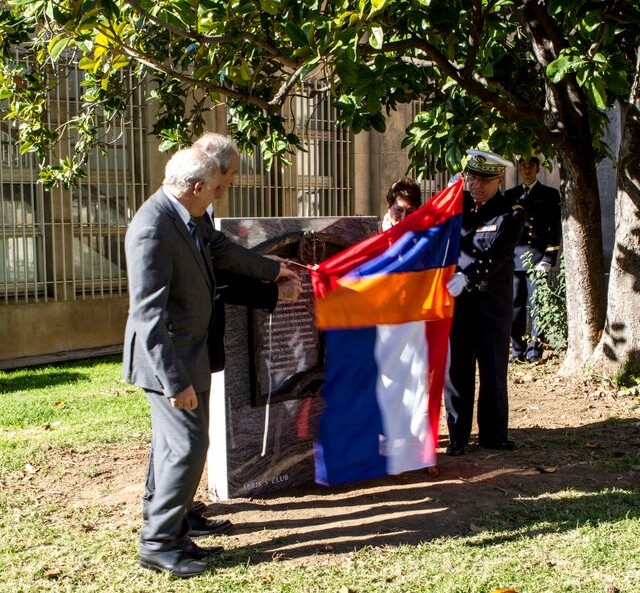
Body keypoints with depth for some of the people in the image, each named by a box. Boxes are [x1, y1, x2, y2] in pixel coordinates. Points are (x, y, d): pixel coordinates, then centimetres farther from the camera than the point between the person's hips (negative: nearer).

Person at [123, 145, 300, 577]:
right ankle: (159, 543, 10)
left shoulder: (184, 217, 4)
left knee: (172, 445, 16)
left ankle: (164, 533, 27)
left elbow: (221, 249, 23)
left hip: (185, 354, 10)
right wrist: (176, 380, -27)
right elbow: (148, 314, -27)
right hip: (171, 360, -10)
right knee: (188, 446, -4)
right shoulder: (152, 230, -26)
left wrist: (273, 270, 36)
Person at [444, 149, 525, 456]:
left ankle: (493, 434, 20)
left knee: (493, 370, 7)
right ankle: (458, 436, 14)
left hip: (492, 304, -2)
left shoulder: (511, 214, -5)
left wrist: (466, 277, -32)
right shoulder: (456, 203, 6)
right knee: (456, 370, 4)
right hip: (454, 300, 2)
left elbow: (495, 257, -19)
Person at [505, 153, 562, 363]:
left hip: (538, 260, -2)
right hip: (514, 260, 2)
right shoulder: (510, 195, 16)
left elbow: (556, 230, 5)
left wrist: (548, 260, -5)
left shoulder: (550, 195, 9)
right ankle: (517, 350, 8)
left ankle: (534, 351, -2)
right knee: (515, 306, 1)